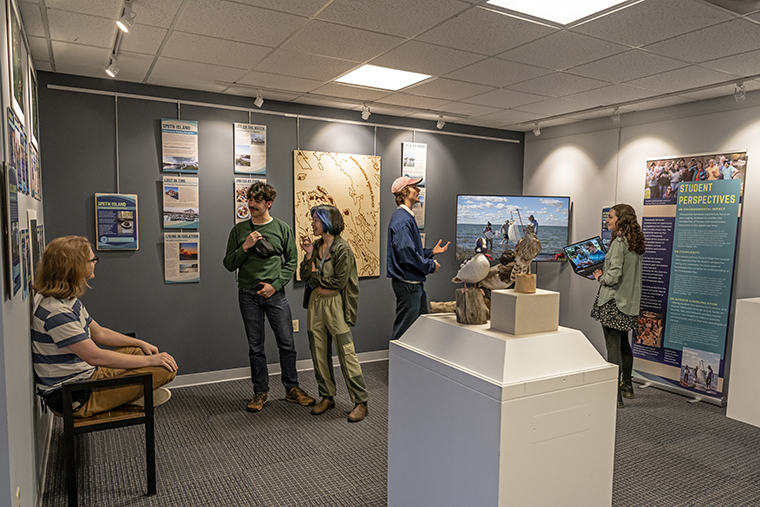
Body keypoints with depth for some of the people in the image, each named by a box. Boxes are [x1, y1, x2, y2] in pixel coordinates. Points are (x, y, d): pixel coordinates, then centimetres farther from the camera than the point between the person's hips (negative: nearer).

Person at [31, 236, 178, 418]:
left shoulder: (68, 300, 8)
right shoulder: (56, 312, -26)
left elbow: (99, 333, 18)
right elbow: (95, 356, -28)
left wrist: (141, 344, 11)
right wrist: (150, 360, -22)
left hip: (85, 374, 11)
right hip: (74, 398, -11)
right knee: (166, 368, -20)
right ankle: (127, 397, 6)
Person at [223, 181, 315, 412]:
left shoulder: (283, 229, 2)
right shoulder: (239, 230, 5)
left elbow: (291, 262, 3)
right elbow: (229, 264, 5)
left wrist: (275, 285, -8)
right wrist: (244, 248, -11)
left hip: (275, 294, -1)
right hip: (248, 295, 1)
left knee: (287, 343, 3)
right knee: (255, 346, 8)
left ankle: (292, 389, 19)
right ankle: (260, 392, 21)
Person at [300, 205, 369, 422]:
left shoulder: (342, 248, -11)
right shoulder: (316, 245, 9)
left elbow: (339, 281, -16)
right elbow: (305, 276, 4)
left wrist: (315, 275, -5)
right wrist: (309, 255, -8)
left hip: (335, 305, -7)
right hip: (316, 304, 7)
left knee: (346, 354, -4)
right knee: (319, 354, 11)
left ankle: (360, 402, 7)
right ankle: (327, 397, 27)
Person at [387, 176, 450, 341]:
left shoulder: (408, 217, 16)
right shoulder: (402, 220, -18)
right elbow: (406, 254, -24)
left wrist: (431, 251, 13)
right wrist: (430, 265, -13)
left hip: (415, 283, 11)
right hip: (407, 282, -11)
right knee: (404, 329, -1)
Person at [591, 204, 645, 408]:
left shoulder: (619, 242, -16)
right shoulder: (634, 242, 11)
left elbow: (614, 274, -22)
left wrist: (601, 278, -3)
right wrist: (604, 273, 15)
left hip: (614, 300, -9)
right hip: (629, 301, 9)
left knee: (613, 345, -6)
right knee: (623, 343, 21)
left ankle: (615, 395, -3)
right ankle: (627, 386, 34)